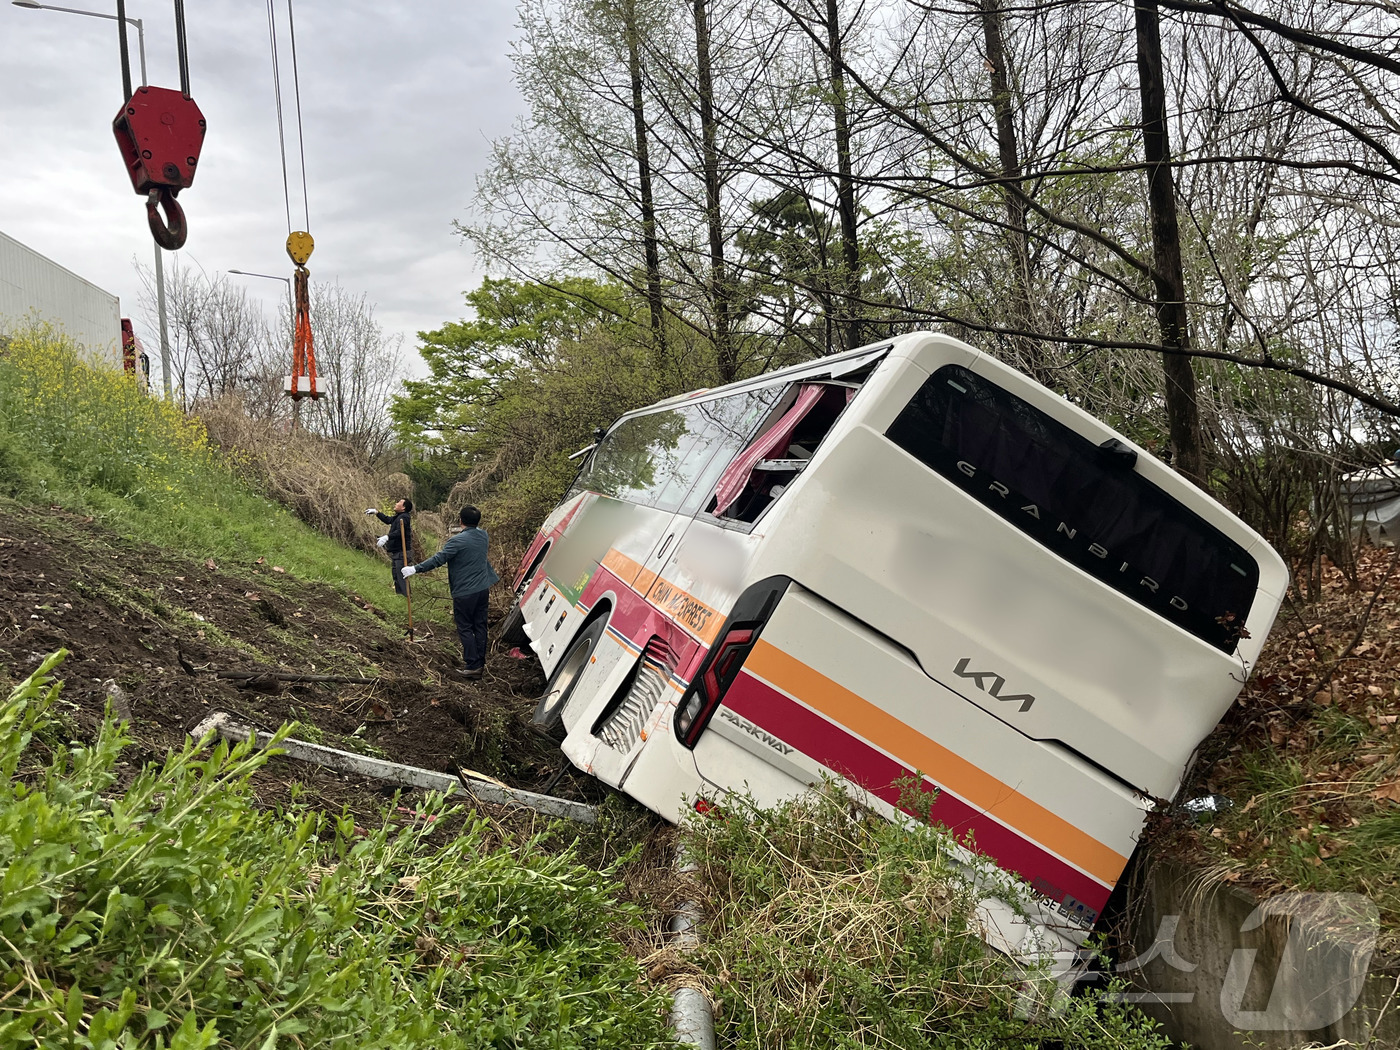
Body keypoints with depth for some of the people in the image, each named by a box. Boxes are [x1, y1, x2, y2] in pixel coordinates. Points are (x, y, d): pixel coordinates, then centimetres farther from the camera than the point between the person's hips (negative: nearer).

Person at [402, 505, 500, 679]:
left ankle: (473, 665, 1)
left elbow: (438, 559, -23)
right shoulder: (483, 536, 4)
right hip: (482, 589, 7)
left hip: (464, 592, -7)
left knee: (465, 628, 2)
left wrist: (416, 569, -20)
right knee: (480, 625, 13)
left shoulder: (457, 541, -18)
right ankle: (481, 663, 19)